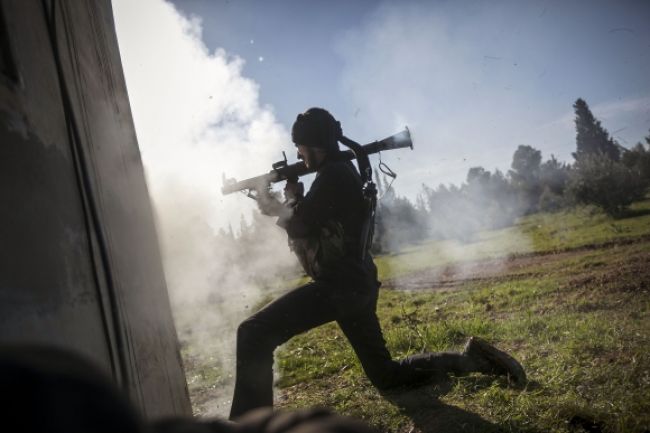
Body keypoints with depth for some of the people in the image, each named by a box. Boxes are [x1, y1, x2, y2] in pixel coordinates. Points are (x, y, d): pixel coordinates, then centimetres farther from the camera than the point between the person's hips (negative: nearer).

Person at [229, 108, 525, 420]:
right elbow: (314, 223, 24)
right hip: (355, 285, 11)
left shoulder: (334, 174, -12)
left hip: (339, 286, -11)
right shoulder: (344, 171, 19)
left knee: (254, 334, -17)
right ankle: (467, 358, 19)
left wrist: (281, 206, 8)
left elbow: (299, 227, -12)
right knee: (387, 375, 21)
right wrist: (289, 205, 13)